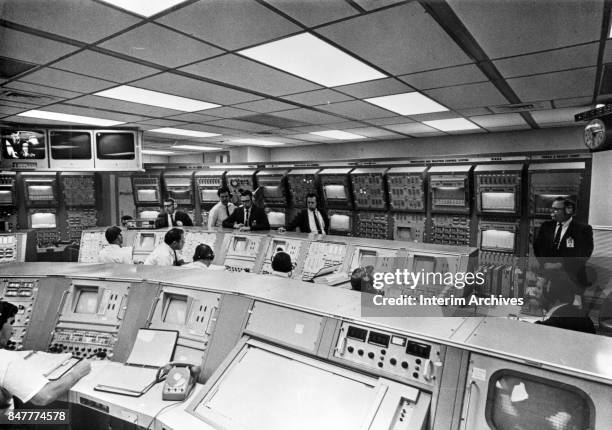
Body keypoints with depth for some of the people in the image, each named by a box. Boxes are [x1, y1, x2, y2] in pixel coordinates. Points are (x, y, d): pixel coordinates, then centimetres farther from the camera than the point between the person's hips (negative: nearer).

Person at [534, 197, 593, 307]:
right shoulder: (546, 226, 9)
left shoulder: (583, 229, -3)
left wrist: (560, 265, -17)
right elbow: (537, 248, 8)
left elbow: (582, 256, -9)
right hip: (547, 275, 3)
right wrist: (545, 263, -9)